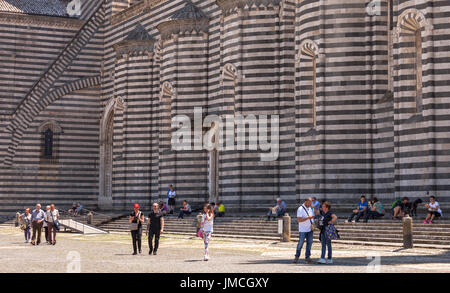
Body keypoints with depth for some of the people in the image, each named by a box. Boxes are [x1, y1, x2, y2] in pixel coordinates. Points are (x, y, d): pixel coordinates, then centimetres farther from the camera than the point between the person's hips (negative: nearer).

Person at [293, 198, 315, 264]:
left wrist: (312, 223, 1)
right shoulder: (300, 209, -12)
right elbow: (299, 220, -19)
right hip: (303, 230, -6)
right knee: (300, 243, -2)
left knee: (309, 243, 4)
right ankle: (297, 257, 10)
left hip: (310, 229, 6)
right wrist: (308, 217, -24)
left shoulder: (310, 208, 9)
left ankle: (307, 257, 11)